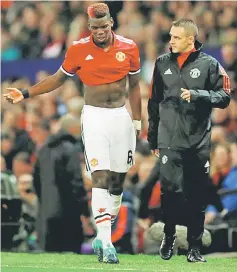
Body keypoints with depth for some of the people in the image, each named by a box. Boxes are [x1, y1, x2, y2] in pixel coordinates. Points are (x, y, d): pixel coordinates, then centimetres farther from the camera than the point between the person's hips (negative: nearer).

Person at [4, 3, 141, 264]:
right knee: (100, 176, -14)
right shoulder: (79, 50, -4)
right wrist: (25, 94, 0)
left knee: (117, 179, 5)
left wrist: (136, 122, 11)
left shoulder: (128, 48, 0)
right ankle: (105, 242, -20)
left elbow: (134, 86, 10)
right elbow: (58, 78, 8)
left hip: (121, 116, 3)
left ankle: (103, 236, 17)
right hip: (94, 117, -3)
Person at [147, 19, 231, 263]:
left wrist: (197, 94, -19)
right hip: (170, 139, 1)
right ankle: (168, 236, 12)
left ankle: (195, 246, 11)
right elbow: (154, 103, 15)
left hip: (198, 141, -1)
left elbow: (224, 97, -4)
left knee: (196, 196, 3)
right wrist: (153, 138, 16)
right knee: (170, 189, -10)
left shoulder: (209, 64, 1)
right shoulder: (163, 63, 10)